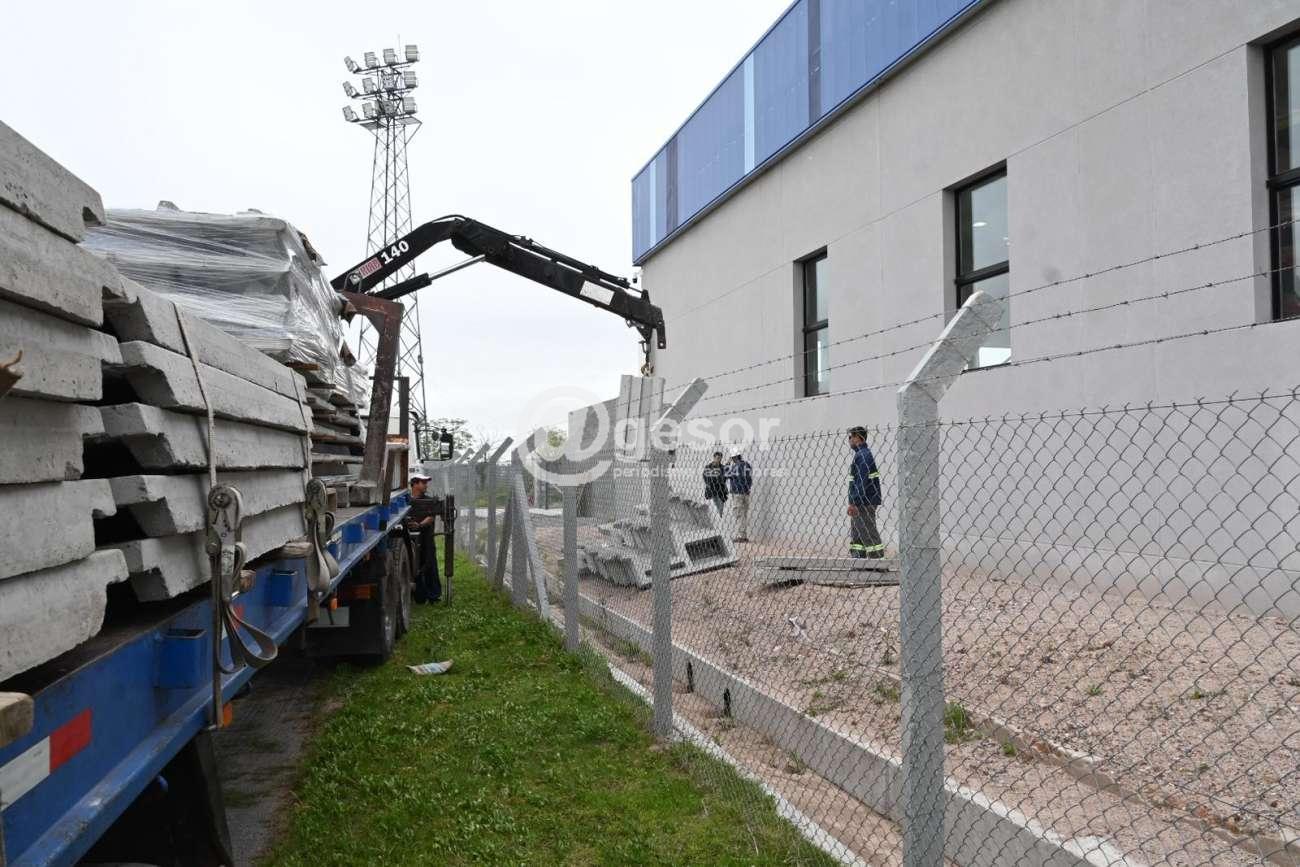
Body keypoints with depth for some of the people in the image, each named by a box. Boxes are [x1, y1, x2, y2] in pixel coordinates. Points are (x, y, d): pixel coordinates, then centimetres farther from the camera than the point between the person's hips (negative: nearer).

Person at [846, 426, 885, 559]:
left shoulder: (863, 455, -15)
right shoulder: (861, 454, 18)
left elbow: (862, 482, -22)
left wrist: (853, 503, -23)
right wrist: (853, 503, 20)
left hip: (865, 503, -11)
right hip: (859, 503, 11)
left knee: (869, 534, -8)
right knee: (856, 534, 13)